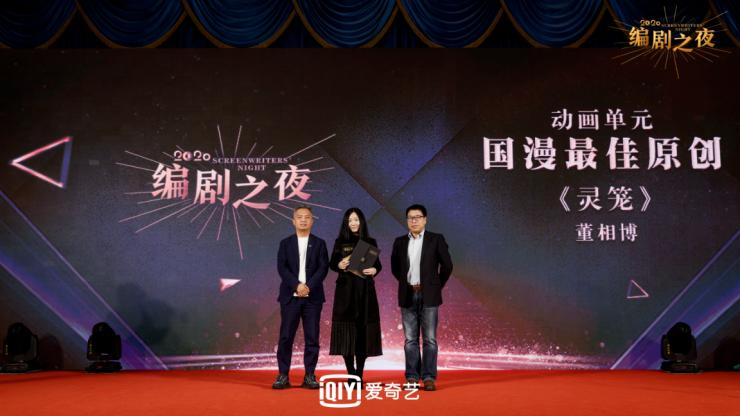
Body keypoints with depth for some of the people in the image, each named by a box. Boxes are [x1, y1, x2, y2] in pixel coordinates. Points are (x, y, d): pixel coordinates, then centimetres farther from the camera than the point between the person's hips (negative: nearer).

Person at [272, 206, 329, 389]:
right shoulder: (285, 243, 10)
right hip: (290, 296, 0)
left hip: (313, 297, 0)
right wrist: (297, 285, -15)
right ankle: (283, 375, 5)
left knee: (312, 338, 0)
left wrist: (308, 286, -15)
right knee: (286, 337, -1)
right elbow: (282, 267, -2)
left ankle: (309, 376, 7)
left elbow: (323, 268, -2)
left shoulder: (319, 243, 9)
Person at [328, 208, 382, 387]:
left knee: (363, 331, -2)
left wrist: (374, 270, -14)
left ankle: (359, 374, 4)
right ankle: (351, 374, 3)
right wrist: (339, 265, -17)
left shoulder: (370, 242, 9)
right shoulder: (340, 242, 7)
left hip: (365, 291, 1)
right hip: (346, 291, -1)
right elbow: (332, 263, 5)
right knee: (347, 331, -4)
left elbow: (378, 264, 8)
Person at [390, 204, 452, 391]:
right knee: (410, 339, 5)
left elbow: (447, 265, 2)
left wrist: (437, 286, 4)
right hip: (408, 296, 3)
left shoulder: (436, 239, 0)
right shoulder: (400, 242, 8)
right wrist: (406, 283, 13)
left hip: (428, 296, -3)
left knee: (429, 339, -2)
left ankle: (429, 378, 1)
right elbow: (395, 266, 18)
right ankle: (412, 378, 9)